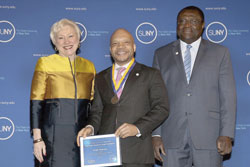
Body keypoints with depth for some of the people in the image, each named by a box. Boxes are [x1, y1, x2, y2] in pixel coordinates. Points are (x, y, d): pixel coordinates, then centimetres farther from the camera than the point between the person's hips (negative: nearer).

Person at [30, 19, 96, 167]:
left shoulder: (89, 66, 12)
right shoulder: (45, 63, 2)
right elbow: (36, 103, -2)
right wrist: (37, 138, -9)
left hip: (83, 133, 3)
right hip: (54, 135, -3)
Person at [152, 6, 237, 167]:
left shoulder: (220, 53, 9)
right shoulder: (162, 54, 13)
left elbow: (228, 97, 3)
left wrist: (227, 134, -6)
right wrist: (156, 134, 0)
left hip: (208, 136, -1)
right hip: (172, 138, 1)